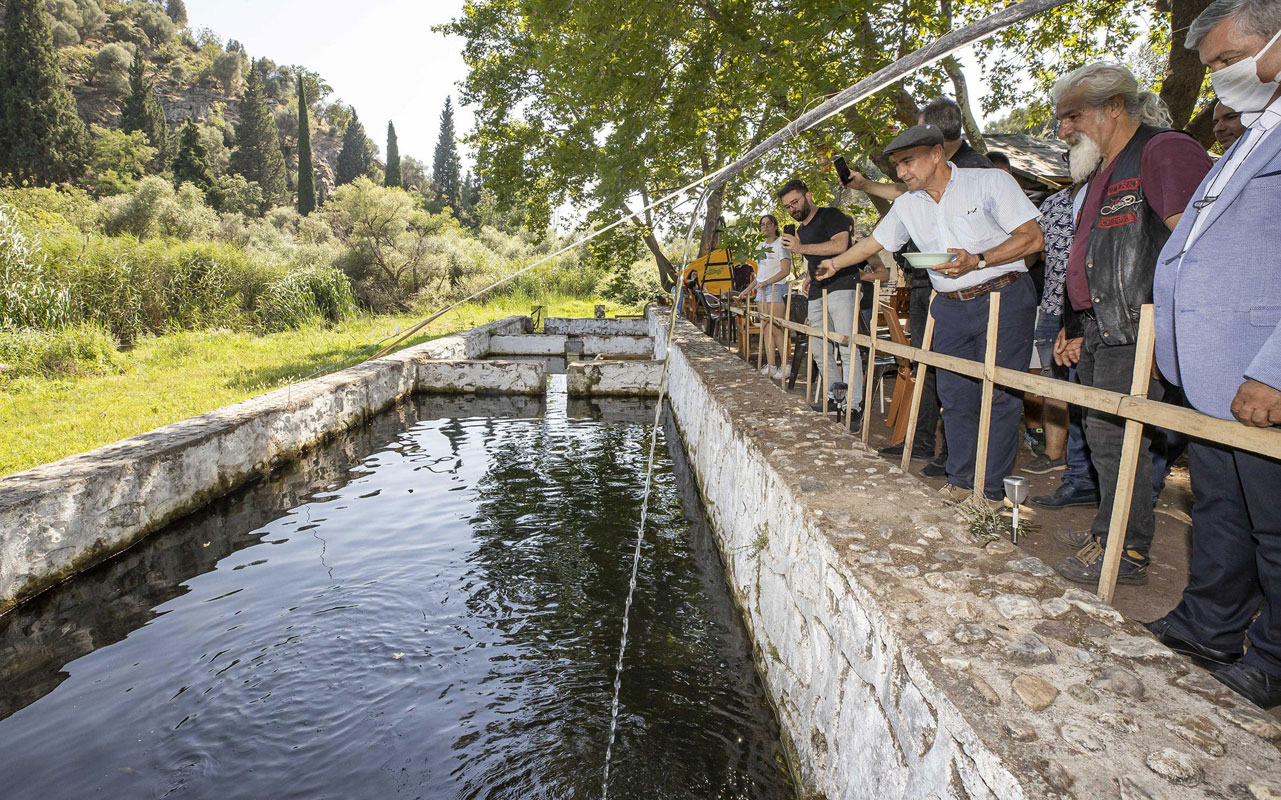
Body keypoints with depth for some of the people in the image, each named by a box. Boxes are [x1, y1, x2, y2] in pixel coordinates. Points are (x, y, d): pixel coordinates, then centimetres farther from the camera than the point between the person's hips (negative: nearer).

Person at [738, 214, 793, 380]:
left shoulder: (780, 244, -3)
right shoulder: (762, 246, 19)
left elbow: (786, 270, -11)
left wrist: (766, 282, -19)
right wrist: (748, 289, 20)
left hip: (776, 289, -8)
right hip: (762, 291, 8)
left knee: (776, 329, -12)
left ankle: (785, 366, -8)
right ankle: (770, 366, 5)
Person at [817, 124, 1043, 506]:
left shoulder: (991, 181, -5)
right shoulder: (907, 205, 10)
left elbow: (1032, 237, -9)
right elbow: (873, 242, 26)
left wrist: (977, 260, -20)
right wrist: (835, 263, 32)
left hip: (1003, 298, -5)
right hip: (950, 307, 5)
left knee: (999, 395, -4)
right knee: (955, 396, 4)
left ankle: (992, 491, 4)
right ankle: (960, 481, 16)